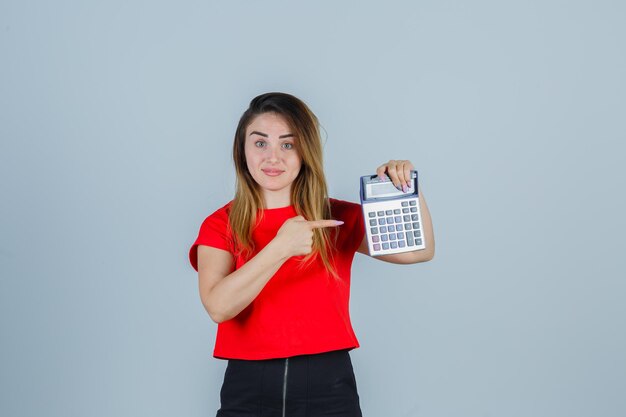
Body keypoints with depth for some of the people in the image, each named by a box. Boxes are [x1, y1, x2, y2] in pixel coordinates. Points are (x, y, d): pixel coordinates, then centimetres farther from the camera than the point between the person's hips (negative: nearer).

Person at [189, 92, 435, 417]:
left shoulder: (338, 218, 4)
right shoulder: (220, 226, 1)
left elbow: (419, 251, 1)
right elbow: (218, 306, -15)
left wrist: (410, 190, -14)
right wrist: (279, 249, -24)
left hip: (328, 384, 1)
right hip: (249, 388, -1)